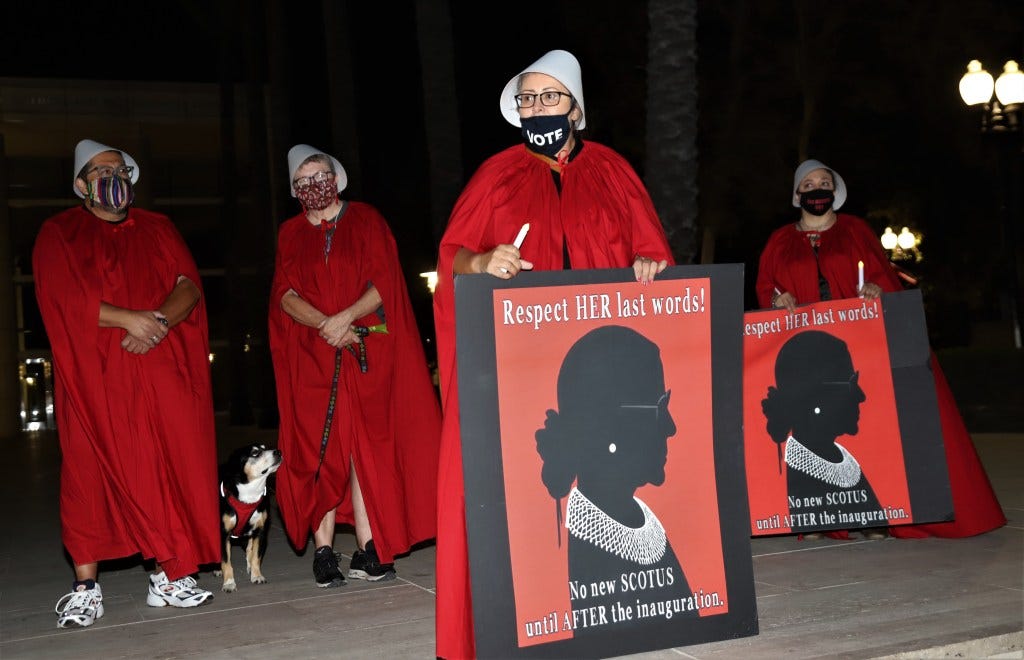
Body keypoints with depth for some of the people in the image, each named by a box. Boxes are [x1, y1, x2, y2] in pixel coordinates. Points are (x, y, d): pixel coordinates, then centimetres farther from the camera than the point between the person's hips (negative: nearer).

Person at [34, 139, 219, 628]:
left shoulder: (157, 229, 19)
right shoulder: (58, 234, 9)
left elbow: (189, 285, 6)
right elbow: (61, 296, -7)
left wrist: (158, 322, -14)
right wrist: (128, 319, -17)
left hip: (161, 369, 3)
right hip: (93, 373, -2)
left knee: (170, 465, -4)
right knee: (91, 469, -6)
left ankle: (169, 577, 1)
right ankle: (86, 587, -3)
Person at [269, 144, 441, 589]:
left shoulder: (366, 220, 8)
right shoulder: (291, 234, 13)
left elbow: (384, 282, -2)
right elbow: (285, 294, 1)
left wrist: (345, 317, -17)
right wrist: (324, 325, -16)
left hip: (367, 350, -1)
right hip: (311, 357, 1)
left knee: (365, 445, -5)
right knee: (320, 450, -5)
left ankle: (368, 550, -5)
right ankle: (323, 551, -6)